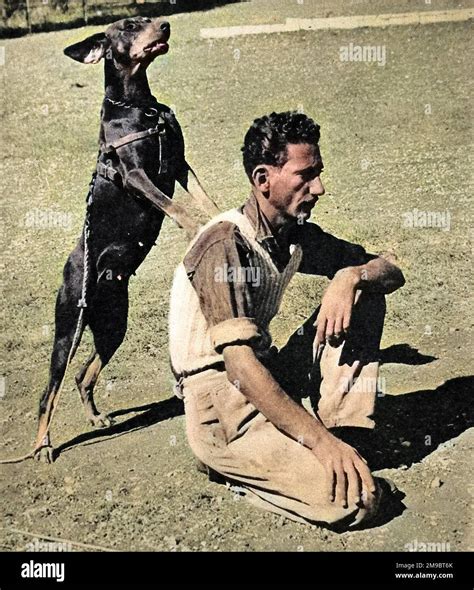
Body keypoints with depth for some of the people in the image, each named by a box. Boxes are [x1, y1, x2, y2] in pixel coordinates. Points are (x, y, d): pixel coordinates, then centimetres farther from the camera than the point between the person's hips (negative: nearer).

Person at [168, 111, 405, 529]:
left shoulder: (298, 236, 5)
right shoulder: (225, 244, -20)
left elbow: (392, 272, 8)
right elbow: (241, 367, -27)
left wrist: (351, 276, -16)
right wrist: (319, 440, -28)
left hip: (268, 378, 8)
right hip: (219, 407, -8)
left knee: (366, 291, -1)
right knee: (357, 497, -23)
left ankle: (344, 432, -4)